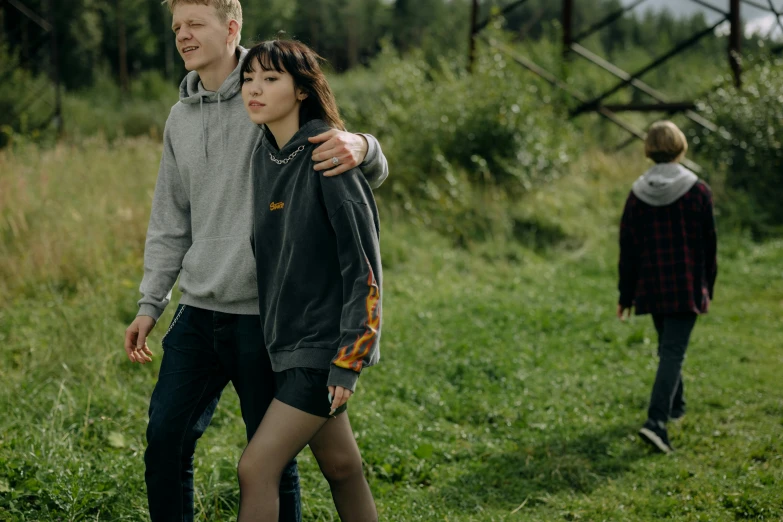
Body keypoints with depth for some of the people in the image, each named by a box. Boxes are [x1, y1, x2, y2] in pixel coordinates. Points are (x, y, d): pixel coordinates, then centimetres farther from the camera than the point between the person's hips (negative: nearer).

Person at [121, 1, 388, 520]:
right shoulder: (180, 118, 12)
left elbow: (374, 172, -6)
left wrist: (360, 146, -30)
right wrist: (150, 303, 13)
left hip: (266, 314, -5)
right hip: (199, 312, 6)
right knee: (166, 438, 5)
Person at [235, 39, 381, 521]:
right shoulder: (264, 157, 7)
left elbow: (364, 262, -16)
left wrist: (349, 358, -18)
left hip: (325, 344, -8)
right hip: (288, 339, 8)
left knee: (257, 468, -10)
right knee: (341, 467, 16)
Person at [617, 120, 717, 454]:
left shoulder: (638, 193, -2)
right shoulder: (697, 191, -9)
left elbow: (628, 248, 2)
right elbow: (709, 245, -3)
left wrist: (626, 295, 9)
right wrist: (707, 288, 9)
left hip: (652, 287, 4)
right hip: (687, 288, -4)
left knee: (667, 346, 23)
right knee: (674, 352, -6)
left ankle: (674, 405, 40)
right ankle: (656, 421, -19)